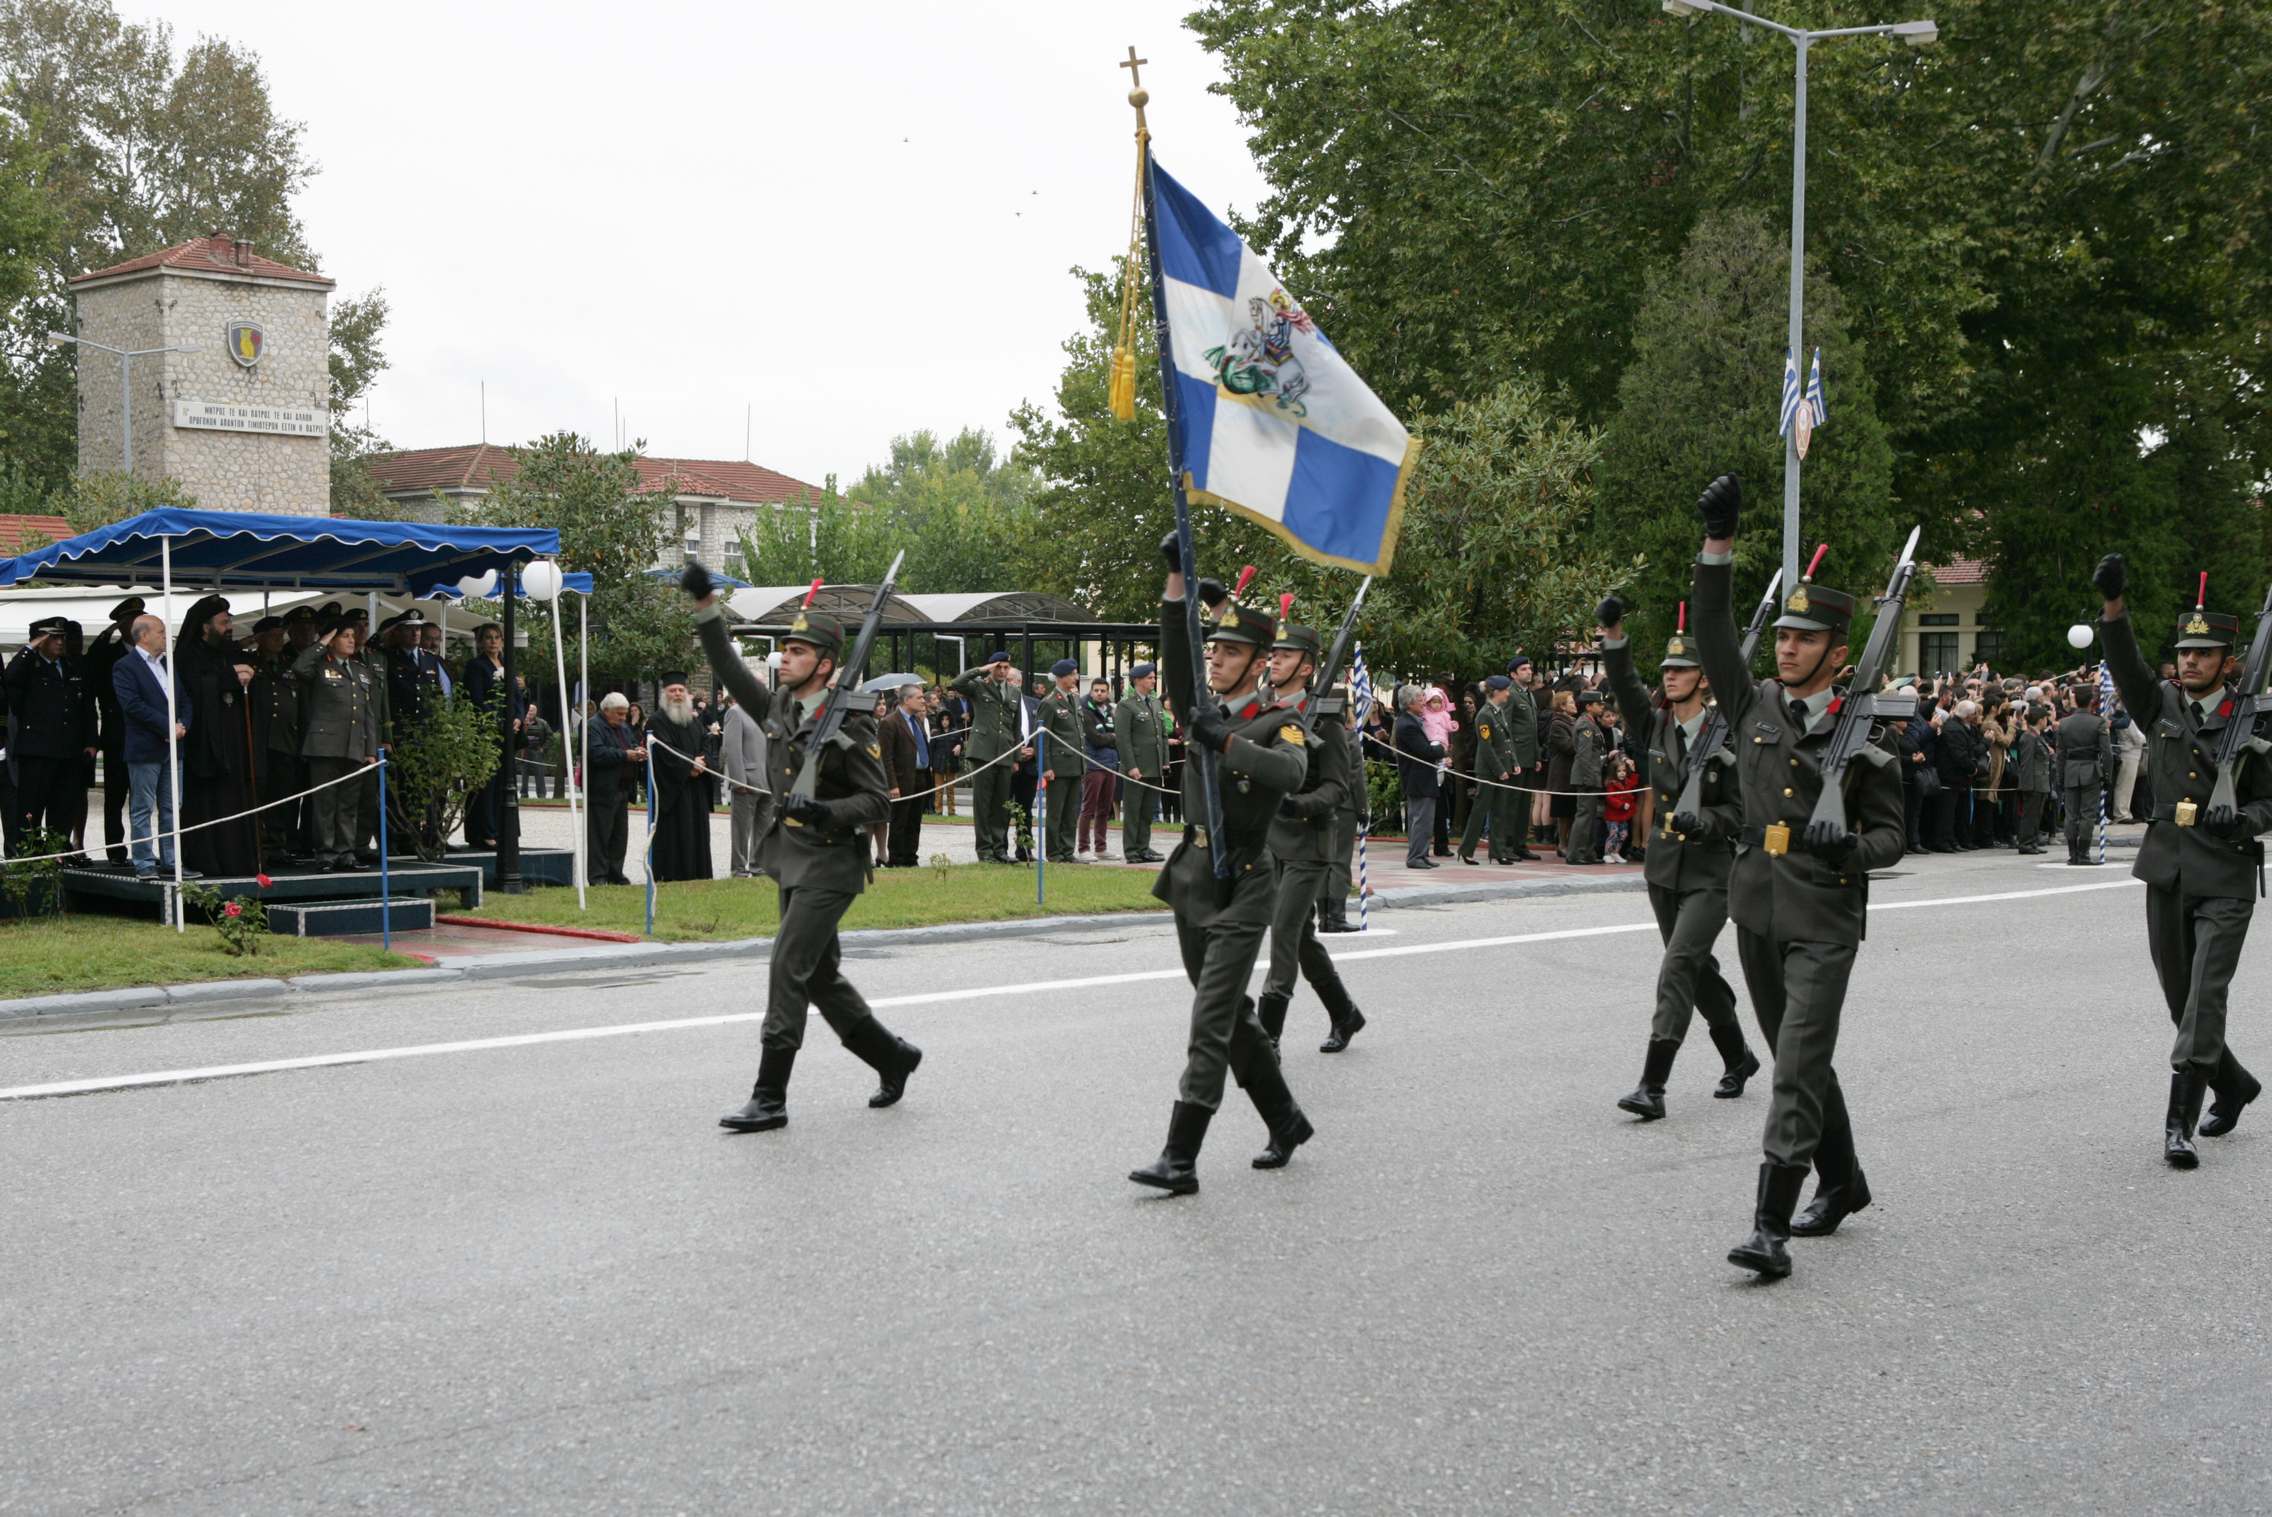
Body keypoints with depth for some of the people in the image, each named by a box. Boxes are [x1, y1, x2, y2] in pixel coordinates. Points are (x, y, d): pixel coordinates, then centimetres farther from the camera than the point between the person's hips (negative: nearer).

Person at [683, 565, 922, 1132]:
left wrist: (824, 810, -29)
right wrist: (705, 604, 9)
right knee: (820, 975, 14)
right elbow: (730, 670, 15)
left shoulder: (849, 725, -14)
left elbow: (878, 801, -14)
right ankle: (892, 1057, 31)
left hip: (830, 864, -8)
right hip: (792, 861, 8)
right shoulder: (778, 707, 8)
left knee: (787, 969, -12)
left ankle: (770, 1098, -7)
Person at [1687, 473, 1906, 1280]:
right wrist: (1718, 540, -13)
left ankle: (1770, 1226, -15)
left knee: (1798, 1067, -12)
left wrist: (1857, 849, -24)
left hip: (1824, 920, -5)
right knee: (1796, 1058, 17)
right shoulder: (1754, 704, 5)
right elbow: (1712, 629, -2)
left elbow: (1892, 832, 0)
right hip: (1757, 910, 5)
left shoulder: (1862, 737, -5)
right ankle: (1842, 1182, 36)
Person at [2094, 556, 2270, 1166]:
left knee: (2206, 998, -12)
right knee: (2180, 999, 13)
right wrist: (2113, 601, -28)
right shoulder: (2162, 704, 6)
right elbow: (2125, 661, -12)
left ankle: (2179, 1122, -12)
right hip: (2167, 872, 4)